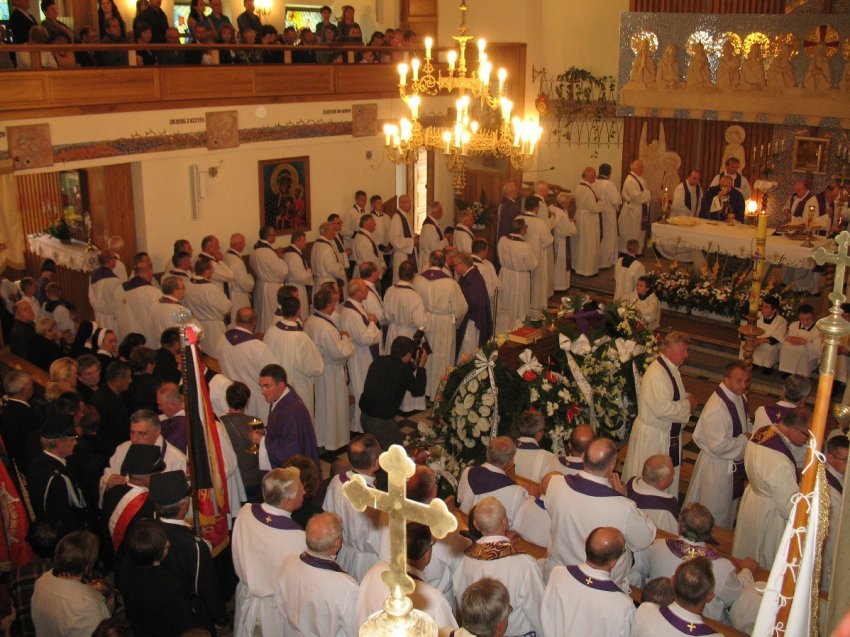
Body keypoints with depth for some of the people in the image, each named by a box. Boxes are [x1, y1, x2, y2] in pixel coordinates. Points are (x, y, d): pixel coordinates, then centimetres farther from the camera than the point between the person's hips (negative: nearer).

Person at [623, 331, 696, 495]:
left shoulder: (671, 369, 6)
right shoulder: (657, 374, -26)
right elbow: (662, 408, -33)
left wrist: (687, 398, 0)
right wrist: (687, 405, -19)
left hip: (667, 434, 10)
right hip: (652, 436, -10)